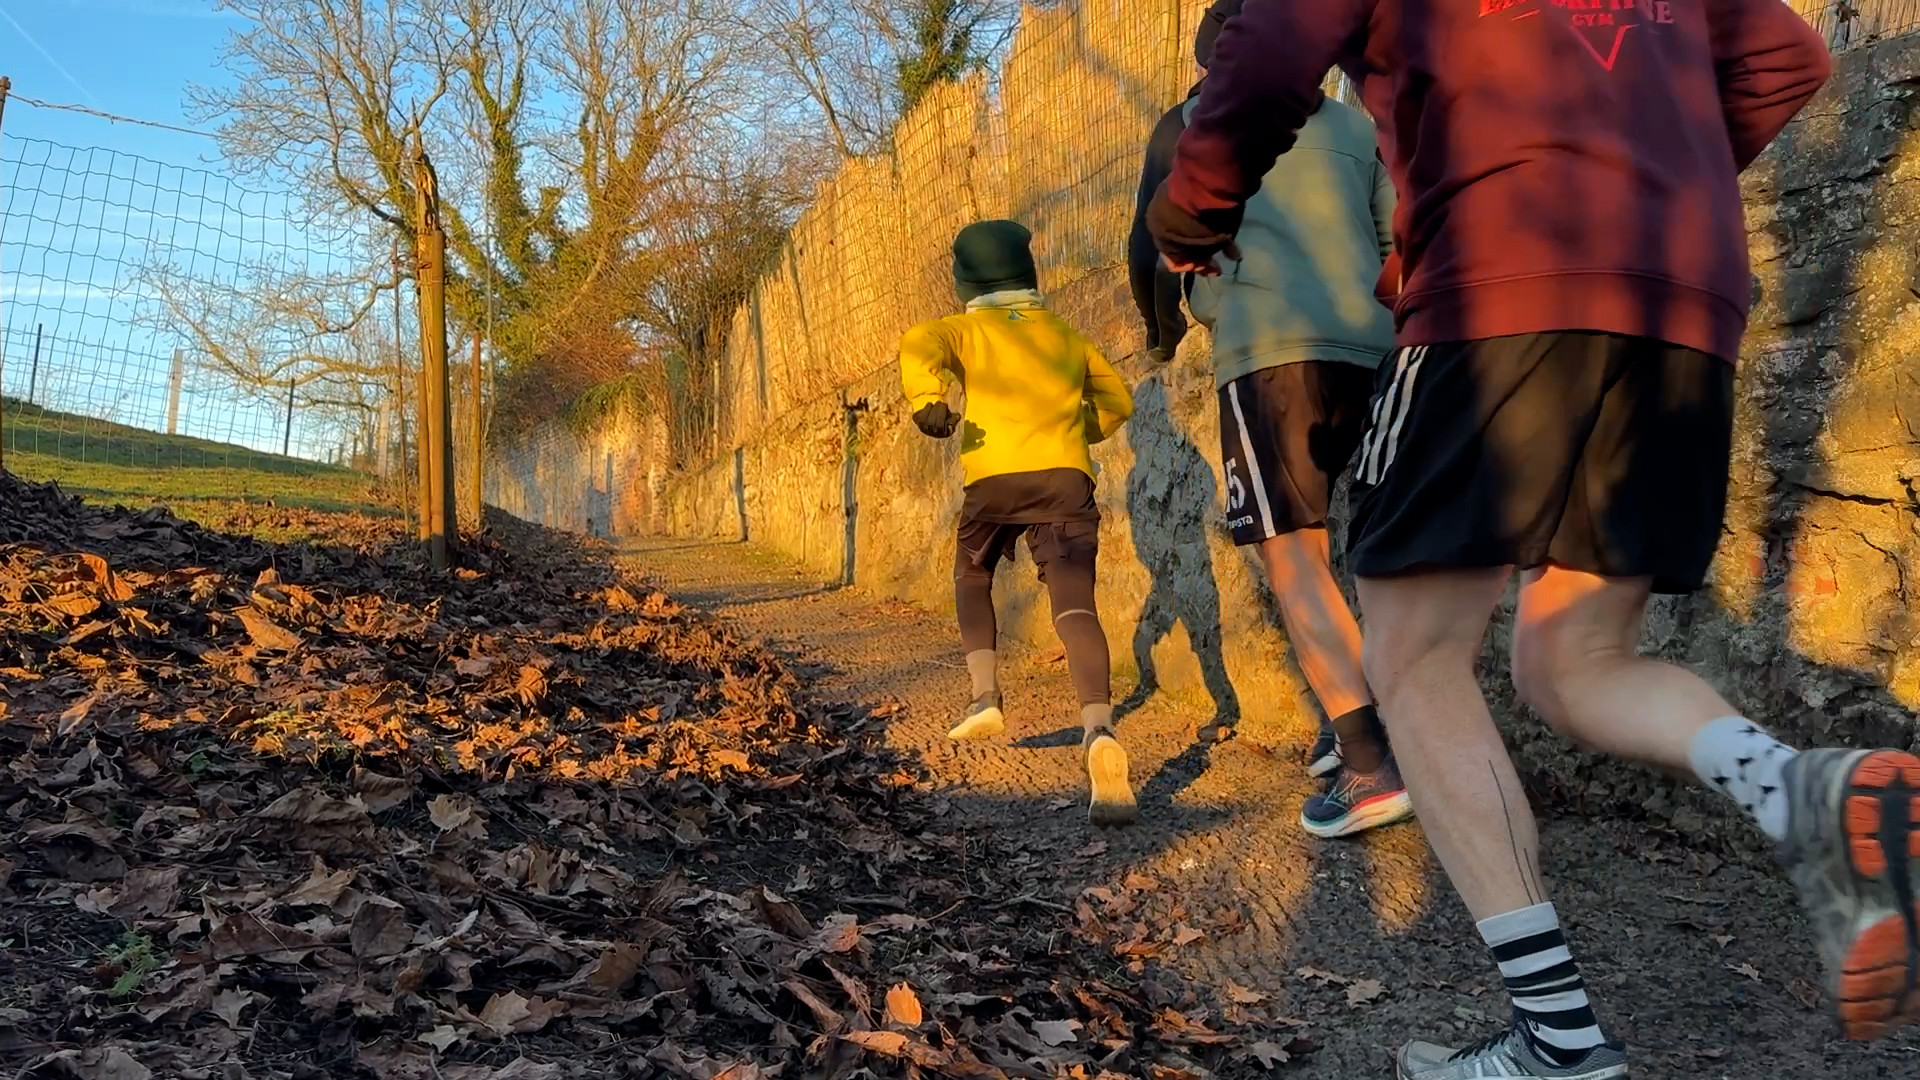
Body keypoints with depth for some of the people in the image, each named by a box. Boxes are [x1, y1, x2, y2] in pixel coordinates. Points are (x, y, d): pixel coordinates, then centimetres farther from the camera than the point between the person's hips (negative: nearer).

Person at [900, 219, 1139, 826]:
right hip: (1065, 476, 1)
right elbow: (1116, 401, 26)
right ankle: (1099, 730, -35)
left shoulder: (966, 329, 15)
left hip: (993, 477, -1)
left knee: (973, 577, 26)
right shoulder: (1063, 334, 25)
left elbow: (918, 348, -8)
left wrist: (927, 400, -21)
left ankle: (986, 698, 12)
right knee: (1074, 603, -12)